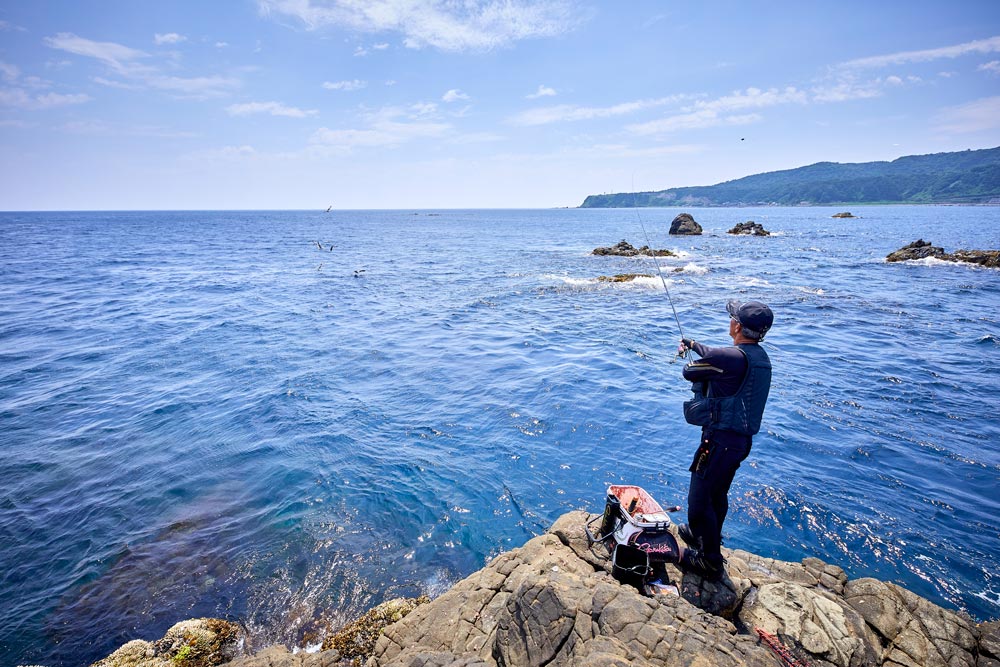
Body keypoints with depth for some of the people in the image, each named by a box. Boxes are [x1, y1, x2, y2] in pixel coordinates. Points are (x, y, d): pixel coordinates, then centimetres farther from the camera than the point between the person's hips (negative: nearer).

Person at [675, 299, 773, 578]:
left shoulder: (731, 358, -25)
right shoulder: (760, 356, 5)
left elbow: (689, 372, -12)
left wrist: (691, 363, 11)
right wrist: (693, 344, 33)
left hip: (720, 439, -10)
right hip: (742, 439, 10)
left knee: (699, 498, 4)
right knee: (717, 493, 26)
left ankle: (710, 560, 16)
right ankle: (701, 534, 45)